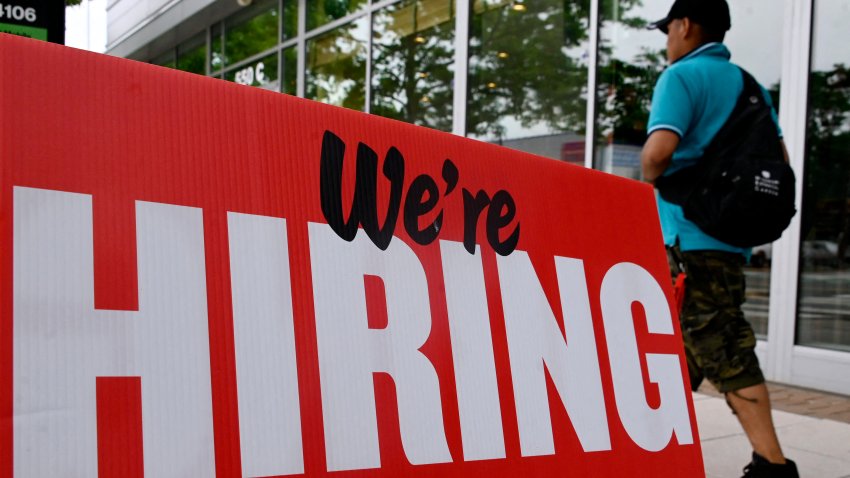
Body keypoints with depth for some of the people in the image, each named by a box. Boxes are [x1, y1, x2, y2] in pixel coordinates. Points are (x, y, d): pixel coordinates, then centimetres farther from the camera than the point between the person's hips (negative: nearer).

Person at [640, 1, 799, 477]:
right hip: (730, 234, 9)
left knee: (724, 351, -6)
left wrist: (651, 176, -4)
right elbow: (778, 158, 15)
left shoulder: (682, 76, -8)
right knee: (682, 347, 16)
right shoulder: (748, 84, 16)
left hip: (690, 237, -9)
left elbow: (660, 150, -24)